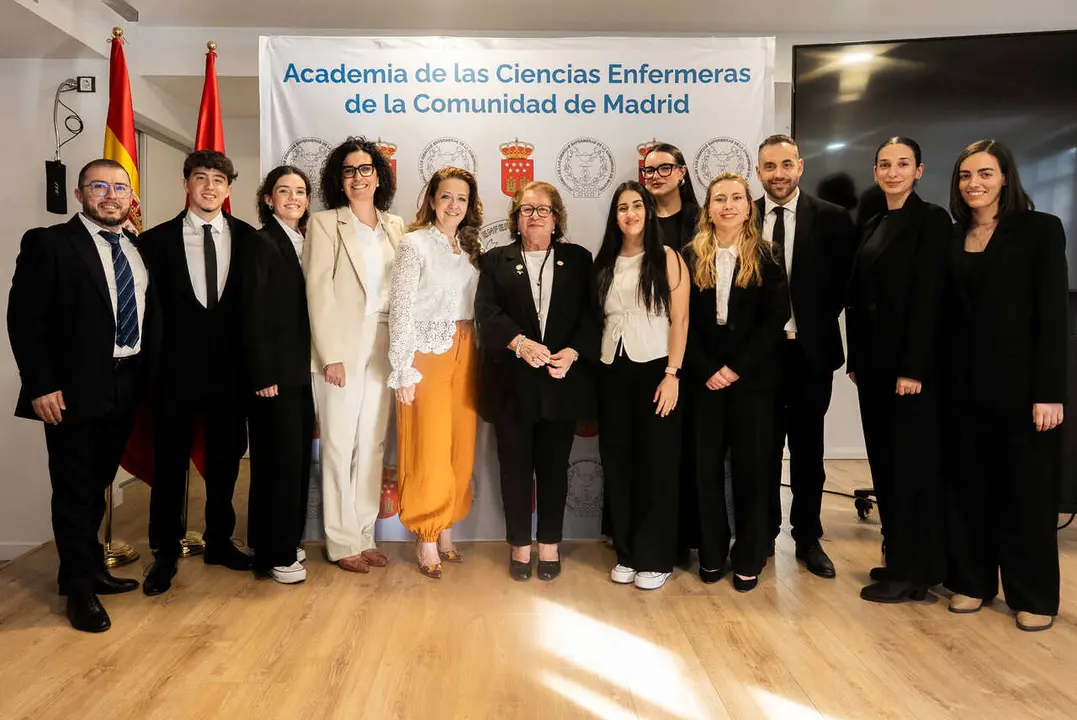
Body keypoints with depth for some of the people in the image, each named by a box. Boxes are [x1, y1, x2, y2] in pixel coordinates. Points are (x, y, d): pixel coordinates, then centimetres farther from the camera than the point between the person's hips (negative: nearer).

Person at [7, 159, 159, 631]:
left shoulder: (139, 250, 10)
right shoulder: (48, 243, -6)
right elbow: (24, 319, -10)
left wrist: (147, 377, 5)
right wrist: (41, 386, -15)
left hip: (126, 387, 5)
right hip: (74, 390, -5)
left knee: (97, 485, 17)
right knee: (75, 491, 5)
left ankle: (92, 568, 33)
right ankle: (80, 588, 19)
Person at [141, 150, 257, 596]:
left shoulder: (248, 239, 2)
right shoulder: (157, 240, 1)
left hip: (230, 368, 2)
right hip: (177, 369, -1)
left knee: (225, 459, 13)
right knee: (170, 463, 6)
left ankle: (219, 541, 30)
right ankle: (165, 552, 21)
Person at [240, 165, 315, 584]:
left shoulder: (304, 243, 12)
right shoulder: (262, 243, -9)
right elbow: (253, 315, -14)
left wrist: (314, 365, 8)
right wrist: (263, 376, -17)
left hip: (301, 372, 8)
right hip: (275, 374, -8)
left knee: (298, 459, 13)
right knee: (279, 461, -1)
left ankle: (284, 542, 27)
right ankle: (273, 555, 12)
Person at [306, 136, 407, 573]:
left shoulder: (395, 226, 12)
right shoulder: (325, 224, 0)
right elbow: (319, 292, -7)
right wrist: (330, 354, -14)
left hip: (383, 348, 4)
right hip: (343, 348, -4)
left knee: (372, 445, 9)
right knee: (339, 446, 1)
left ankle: (365, 536, 19)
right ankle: (341, 542, 12)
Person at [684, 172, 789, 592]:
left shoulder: (767, 256, 1)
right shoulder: (691, 256, 4)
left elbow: (777, 317, -6)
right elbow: (684, 321, 0)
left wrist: (737, 367, -13)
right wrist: (706, 370, -10)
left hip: (752, 378, -1)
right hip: (704, 378, 1)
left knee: (752, 467, 6)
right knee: (706, 467, 5)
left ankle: (749, 559, 19)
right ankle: (711, 554, 20)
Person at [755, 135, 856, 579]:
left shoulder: (831, 218, -1)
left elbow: (843, 281, 2)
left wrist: (816, 324, -4)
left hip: (810, 350, -1)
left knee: (807, 449, 10)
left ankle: (808, 538, 24)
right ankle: (763, 532, 26)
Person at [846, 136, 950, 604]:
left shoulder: (931, 220, -8)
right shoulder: (873, 226, 15)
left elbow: (928, 296, -15)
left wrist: (913, 367, -20)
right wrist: (856, 359, 10)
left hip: (910, 361, -8)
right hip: (873, 359, 8)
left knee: (910, 462, -1)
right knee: (884, 460, 13)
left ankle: (912, 573, 10)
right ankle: (899, 557, 25)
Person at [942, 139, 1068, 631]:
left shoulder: (1041, 230, -2)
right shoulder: (951, 238, 9)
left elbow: (1053, 314, -8)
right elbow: (945, 316, 7)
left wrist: (1049, 392, -14)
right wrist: (939, 378, 0)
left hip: (1021, 383, -3)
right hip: (963, 385, 4)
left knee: (1026, 490, 6)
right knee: (967, 487, 9)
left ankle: (1034, 596, 19)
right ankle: (971, 581, 23)